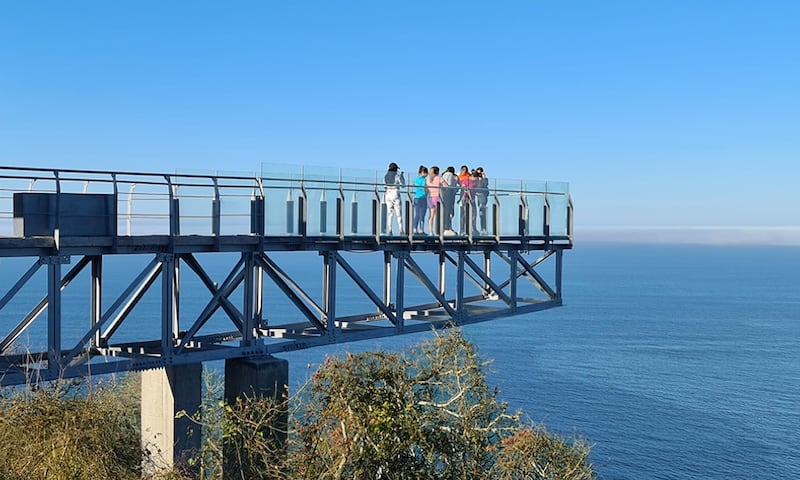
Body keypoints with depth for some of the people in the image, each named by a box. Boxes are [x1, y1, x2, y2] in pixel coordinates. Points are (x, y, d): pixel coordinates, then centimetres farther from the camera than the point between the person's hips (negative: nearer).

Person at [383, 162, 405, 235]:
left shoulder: (386, 175, 6)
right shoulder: (397, 175, -6)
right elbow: (403, 184, 0)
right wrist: (402, 176, 15)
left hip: (388, 194, 4)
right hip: (395, 195, -4)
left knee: (389, 213, 6)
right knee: (398, 213, 3)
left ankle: (389, 231, -2)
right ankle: (401, 230, 3)